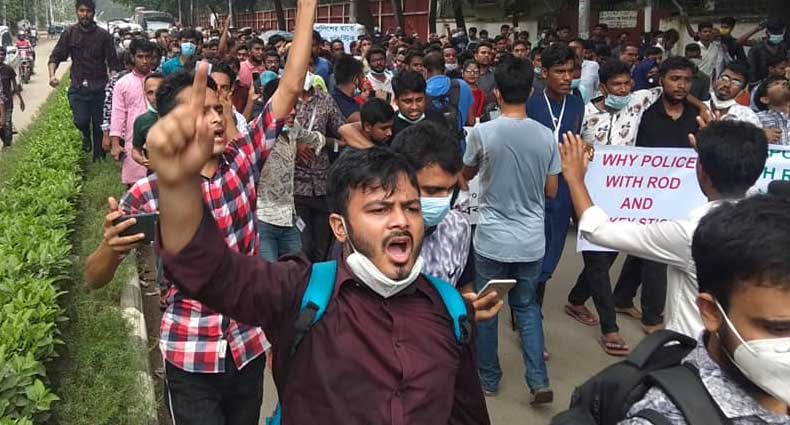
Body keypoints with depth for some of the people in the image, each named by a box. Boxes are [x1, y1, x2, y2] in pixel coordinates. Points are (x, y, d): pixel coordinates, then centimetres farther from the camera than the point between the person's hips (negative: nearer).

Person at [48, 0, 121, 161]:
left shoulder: (103, 35, 2)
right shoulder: (69, 33, 4)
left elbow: (113, 61, 0)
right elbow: (55, 56, 5)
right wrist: (52, 74, -14)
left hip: (99, 87, 0)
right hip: (78, 86, 0)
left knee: (99, 125, 5)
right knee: (81, 121, -17)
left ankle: (99, 159, 20)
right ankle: (86, 136, 19)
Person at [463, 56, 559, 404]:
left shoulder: (482, 132, -12)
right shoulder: (546, 136, -5)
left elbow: (465, 175, 6)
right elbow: (551, 191, 4)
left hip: (492, 239, -3)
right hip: (532, 240, 3)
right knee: (526, 306, 20)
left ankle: (488, 379, 26)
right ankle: (538, 380, 12)